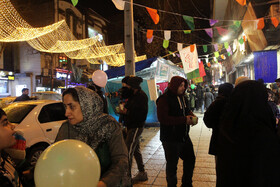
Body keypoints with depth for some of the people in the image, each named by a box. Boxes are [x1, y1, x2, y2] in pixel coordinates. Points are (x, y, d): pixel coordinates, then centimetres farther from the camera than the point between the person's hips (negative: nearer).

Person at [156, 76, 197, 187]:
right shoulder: (164, 99, -18)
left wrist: (192, 116, -3)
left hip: (184, 136, 9)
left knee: (190, 160, 21)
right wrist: (184, 120, -26)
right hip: (171, 139, -8)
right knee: (172, 165, 7)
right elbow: (163, 118, -26)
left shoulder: (181, 97, 8)